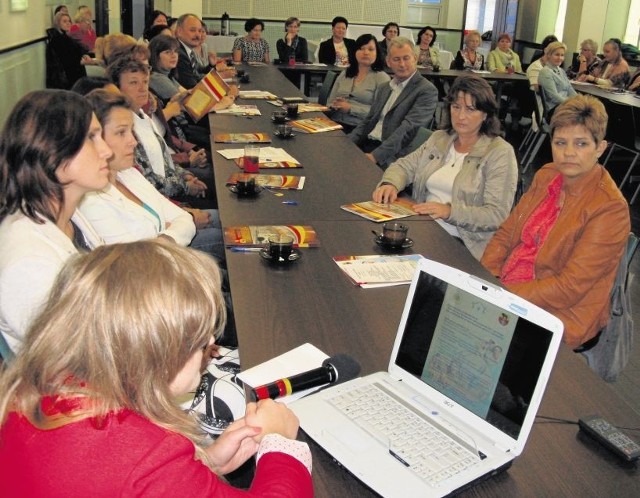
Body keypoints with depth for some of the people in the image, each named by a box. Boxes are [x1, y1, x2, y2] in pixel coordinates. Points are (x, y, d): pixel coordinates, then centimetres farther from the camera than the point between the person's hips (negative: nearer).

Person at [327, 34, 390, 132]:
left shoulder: (382, 77, 3)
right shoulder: (344, 74, 20)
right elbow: (330, 101, 22)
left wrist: (350, 108, -14)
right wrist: (335, 105, -3)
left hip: (359, 128, -5)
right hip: (334, 124, 5)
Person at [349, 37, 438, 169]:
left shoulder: (427, 91, -6)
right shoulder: (384, 88, 19)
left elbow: (408, 129, -17)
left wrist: (375, 156, -26)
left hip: (391, 156, -7)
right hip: (367, 145, 7)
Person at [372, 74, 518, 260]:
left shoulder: (500, 153, -3)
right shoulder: (439, 138, 18)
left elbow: (497, 215, -11)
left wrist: (450, 211, -24)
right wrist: (390, 184, -4)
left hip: (461, 245, -6)